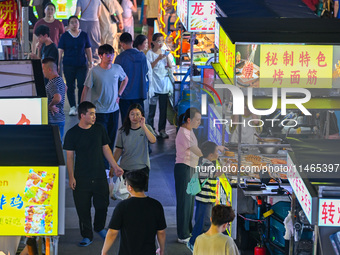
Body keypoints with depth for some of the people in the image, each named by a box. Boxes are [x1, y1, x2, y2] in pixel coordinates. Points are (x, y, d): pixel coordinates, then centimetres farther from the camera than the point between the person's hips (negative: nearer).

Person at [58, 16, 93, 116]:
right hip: (68, 65, -1)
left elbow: (88, 50, 11)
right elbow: (60, 50, 1)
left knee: (82, 85, -6)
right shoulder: (65, 36, 2)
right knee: (70, 86, 3)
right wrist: (58, 64, -4)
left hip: (82, 65, 1)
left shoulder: (84, 35, 7)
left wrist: (90, 62, 8)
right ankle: (72, 107, 12)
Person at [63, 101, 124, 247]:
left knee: (102, 205, 6)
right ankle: (87, 236, 16)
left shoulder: (99, 129, 4)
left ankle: (99, 228, 33)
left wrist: (115, 166, 8)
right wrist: (71, 177, -7)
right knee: (83, 208, 1)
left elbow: (106, 149, 12)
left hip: (99, 176, 2)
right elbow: (69, 156, -1)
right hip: (81, 178, -2)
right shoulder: (72, 133, -3)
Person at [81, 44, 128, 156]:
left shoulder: (117, 68, 0)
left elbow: (125, 79, 21)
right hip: (99, 111, -4)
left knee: (112, 139, 13)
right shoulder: (94, 71, -13)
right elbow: (86, 89, -8)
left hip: (114, 110, 4)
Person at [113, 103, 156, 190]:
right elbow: (118, 150, 5)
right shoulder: (123, 131, 2)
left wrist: (143, 126, -27)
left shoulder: (146, 128, -2)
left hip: (142, 167, -1)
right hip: (125, 169, 1)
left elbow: (153, 140, -22)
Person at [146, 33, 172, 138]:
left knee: (164, 108, 6)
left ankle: (162, 130, 14)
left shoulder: (164, 52, 10)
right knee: (152, 107, -2)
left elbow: (170, 66, 3)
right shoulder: (150, 53, -3)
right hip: (154, 85, -4)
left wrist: (167, 57, -14)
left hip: (164, 84, 4)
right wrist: (158, 59, -25)